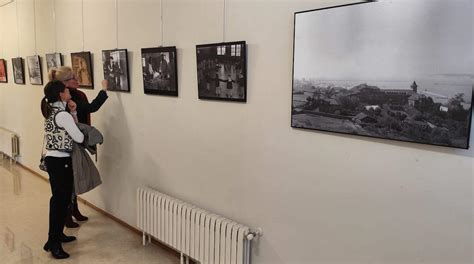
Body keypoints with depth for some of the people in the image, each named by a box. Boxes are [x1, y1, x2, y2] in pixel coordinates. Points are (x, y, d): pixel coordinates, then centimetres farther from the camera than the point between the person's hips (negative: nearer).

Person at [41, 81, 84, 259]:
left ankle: (58, 235, 30)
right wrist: (83, 134, 6)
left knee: (60, 198, 18)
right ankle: (53, 242, 4)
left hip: (52, 159, 9)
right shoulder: (62, 115, -18)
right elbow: (79, 138, -14)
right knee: (60, 200, -3)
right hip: (60, 162, -9)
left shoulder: (51, 111, 10)